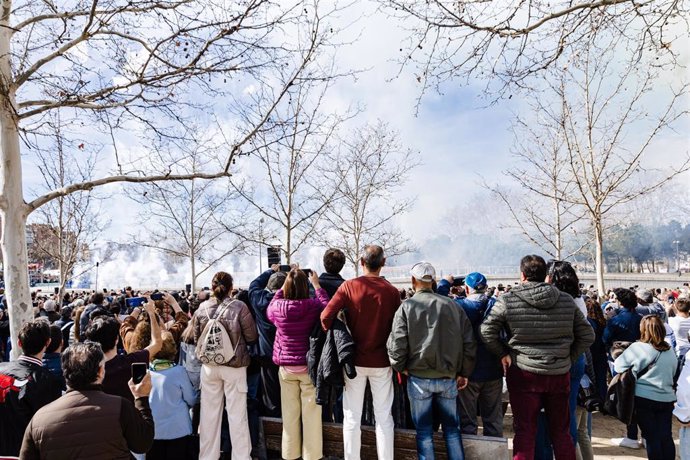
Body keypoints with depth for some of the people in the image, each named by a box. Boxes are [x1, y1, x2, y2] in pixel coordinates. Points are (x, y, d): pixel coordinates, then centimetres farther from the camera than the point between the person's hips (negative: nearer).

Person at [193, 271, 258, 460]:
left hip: (209, 366, 3)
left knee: (210, 414, 15)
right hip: (234, 366, -3)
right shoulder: (239, 307, -15)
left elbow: (196, 339, 6)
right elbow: (252, 336, -8)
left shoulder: (202, 308, -5)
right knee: (237, 415, 7)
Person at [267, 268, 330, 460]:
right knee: (311, 414, 7)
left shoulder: (277, 307, -9)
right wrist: (317, 285, 13)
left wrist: (283, 285, 14)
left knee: (289, 414, 14)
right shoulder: (314, 306, -14)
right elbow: (327, 305, 7)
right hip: (310, 366, -2)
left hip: (286, 367, 2)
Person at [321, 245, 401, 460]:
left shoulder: (349, 286, -9)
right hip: (382, 361, 1)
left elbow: (326, 316, -15)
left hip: (355, 359, 0)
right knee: (384, 418, 12)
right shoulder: (392, 291, -7)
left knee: (352, 418, 12)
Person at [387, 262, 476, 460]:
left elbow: (397, 343, -11)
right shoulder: (452, 305, 1)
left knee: (424, 430, 10)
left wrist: (400, 367, 6)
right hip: (448, 377, 2)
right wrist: (464, 373, 12)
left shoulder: (407, 306, -8)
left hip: (419, 377, -2)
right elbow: (469, 342, 3)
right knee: (452, 428, 17)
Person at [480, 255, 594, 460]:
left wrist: (503, 353, -1)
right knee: (561, 431, 18)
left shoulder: (508, 300, -9)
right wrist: (569, 359, 9)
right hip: (559, 374, 3)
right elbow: (587, 335, 5)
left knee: (524, 431, 6)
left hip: (523, 374, -3)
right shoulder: (567, 301, 1)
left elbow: (486, 331, -11)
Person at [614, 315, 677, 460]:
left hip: (644, 398, -4)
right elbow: (673, 374, 17)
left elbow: (618, 366, -5)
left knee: (652, 437, 5)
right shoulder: (670, 351, 5)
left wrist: (633, 368, 13)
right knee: (666, 437, 12)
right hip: (667, 399, 4)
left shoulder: (637, 348, -12)